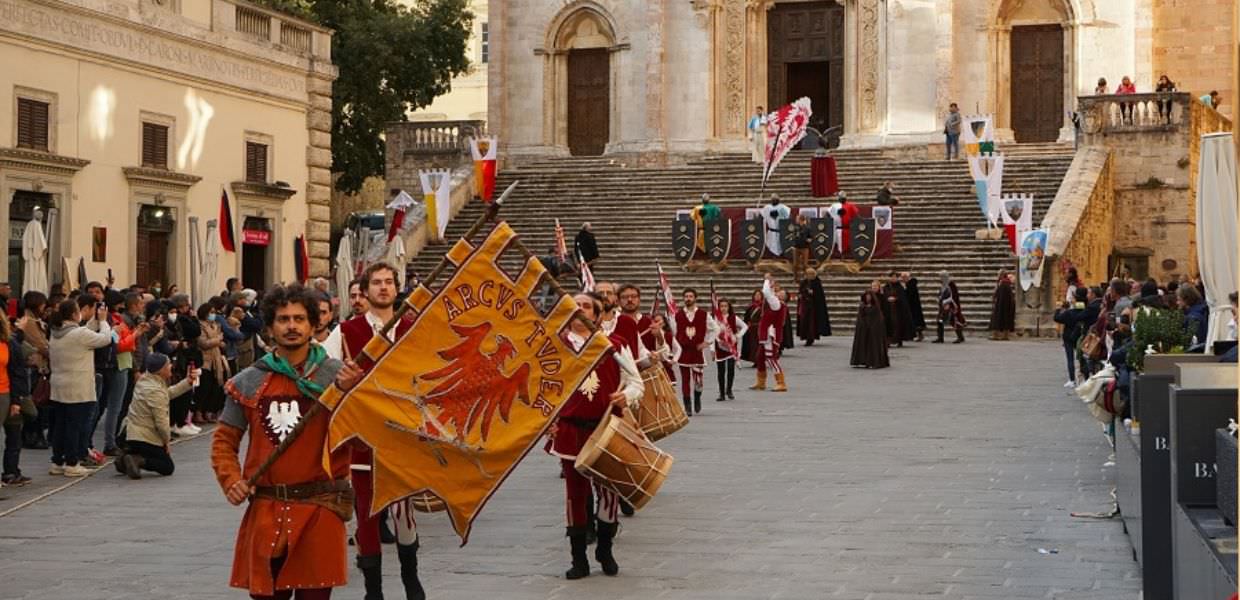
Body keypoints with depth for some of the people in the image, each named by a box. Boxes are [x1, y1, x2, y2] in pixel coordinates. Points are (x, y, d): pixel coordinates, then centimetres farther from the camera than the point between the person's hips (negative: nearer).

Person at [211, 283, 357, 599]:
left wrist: (349, 393, -26)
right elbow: (224, 440, 14)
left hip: (320, 509, -2)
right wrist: (230, 481, -1)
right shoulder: (247, 382, 5)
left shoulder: (336, 375, -1)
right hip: (265, 509, 2)